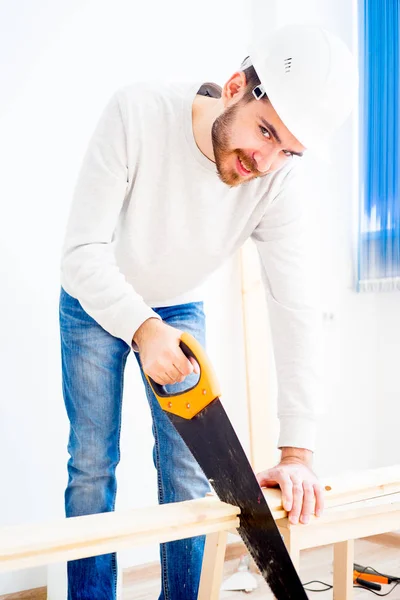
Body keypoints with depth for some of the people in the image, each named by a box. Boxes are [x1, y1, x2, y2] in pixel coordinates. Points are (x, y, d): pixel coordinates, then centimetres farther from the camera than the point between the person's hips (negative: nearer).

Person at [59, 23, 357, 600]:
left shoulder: (279, 183, -26)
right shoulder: (137, 113, -32)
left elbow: (296, 310, -26)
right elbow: (83, 252, -32)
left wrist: (297, 453, -31)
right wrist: (143, 329, -50)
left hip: (180, 310, 2)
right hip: (94, 306, -1)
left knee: (187, 471, 1)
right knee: (93, 465, 1)